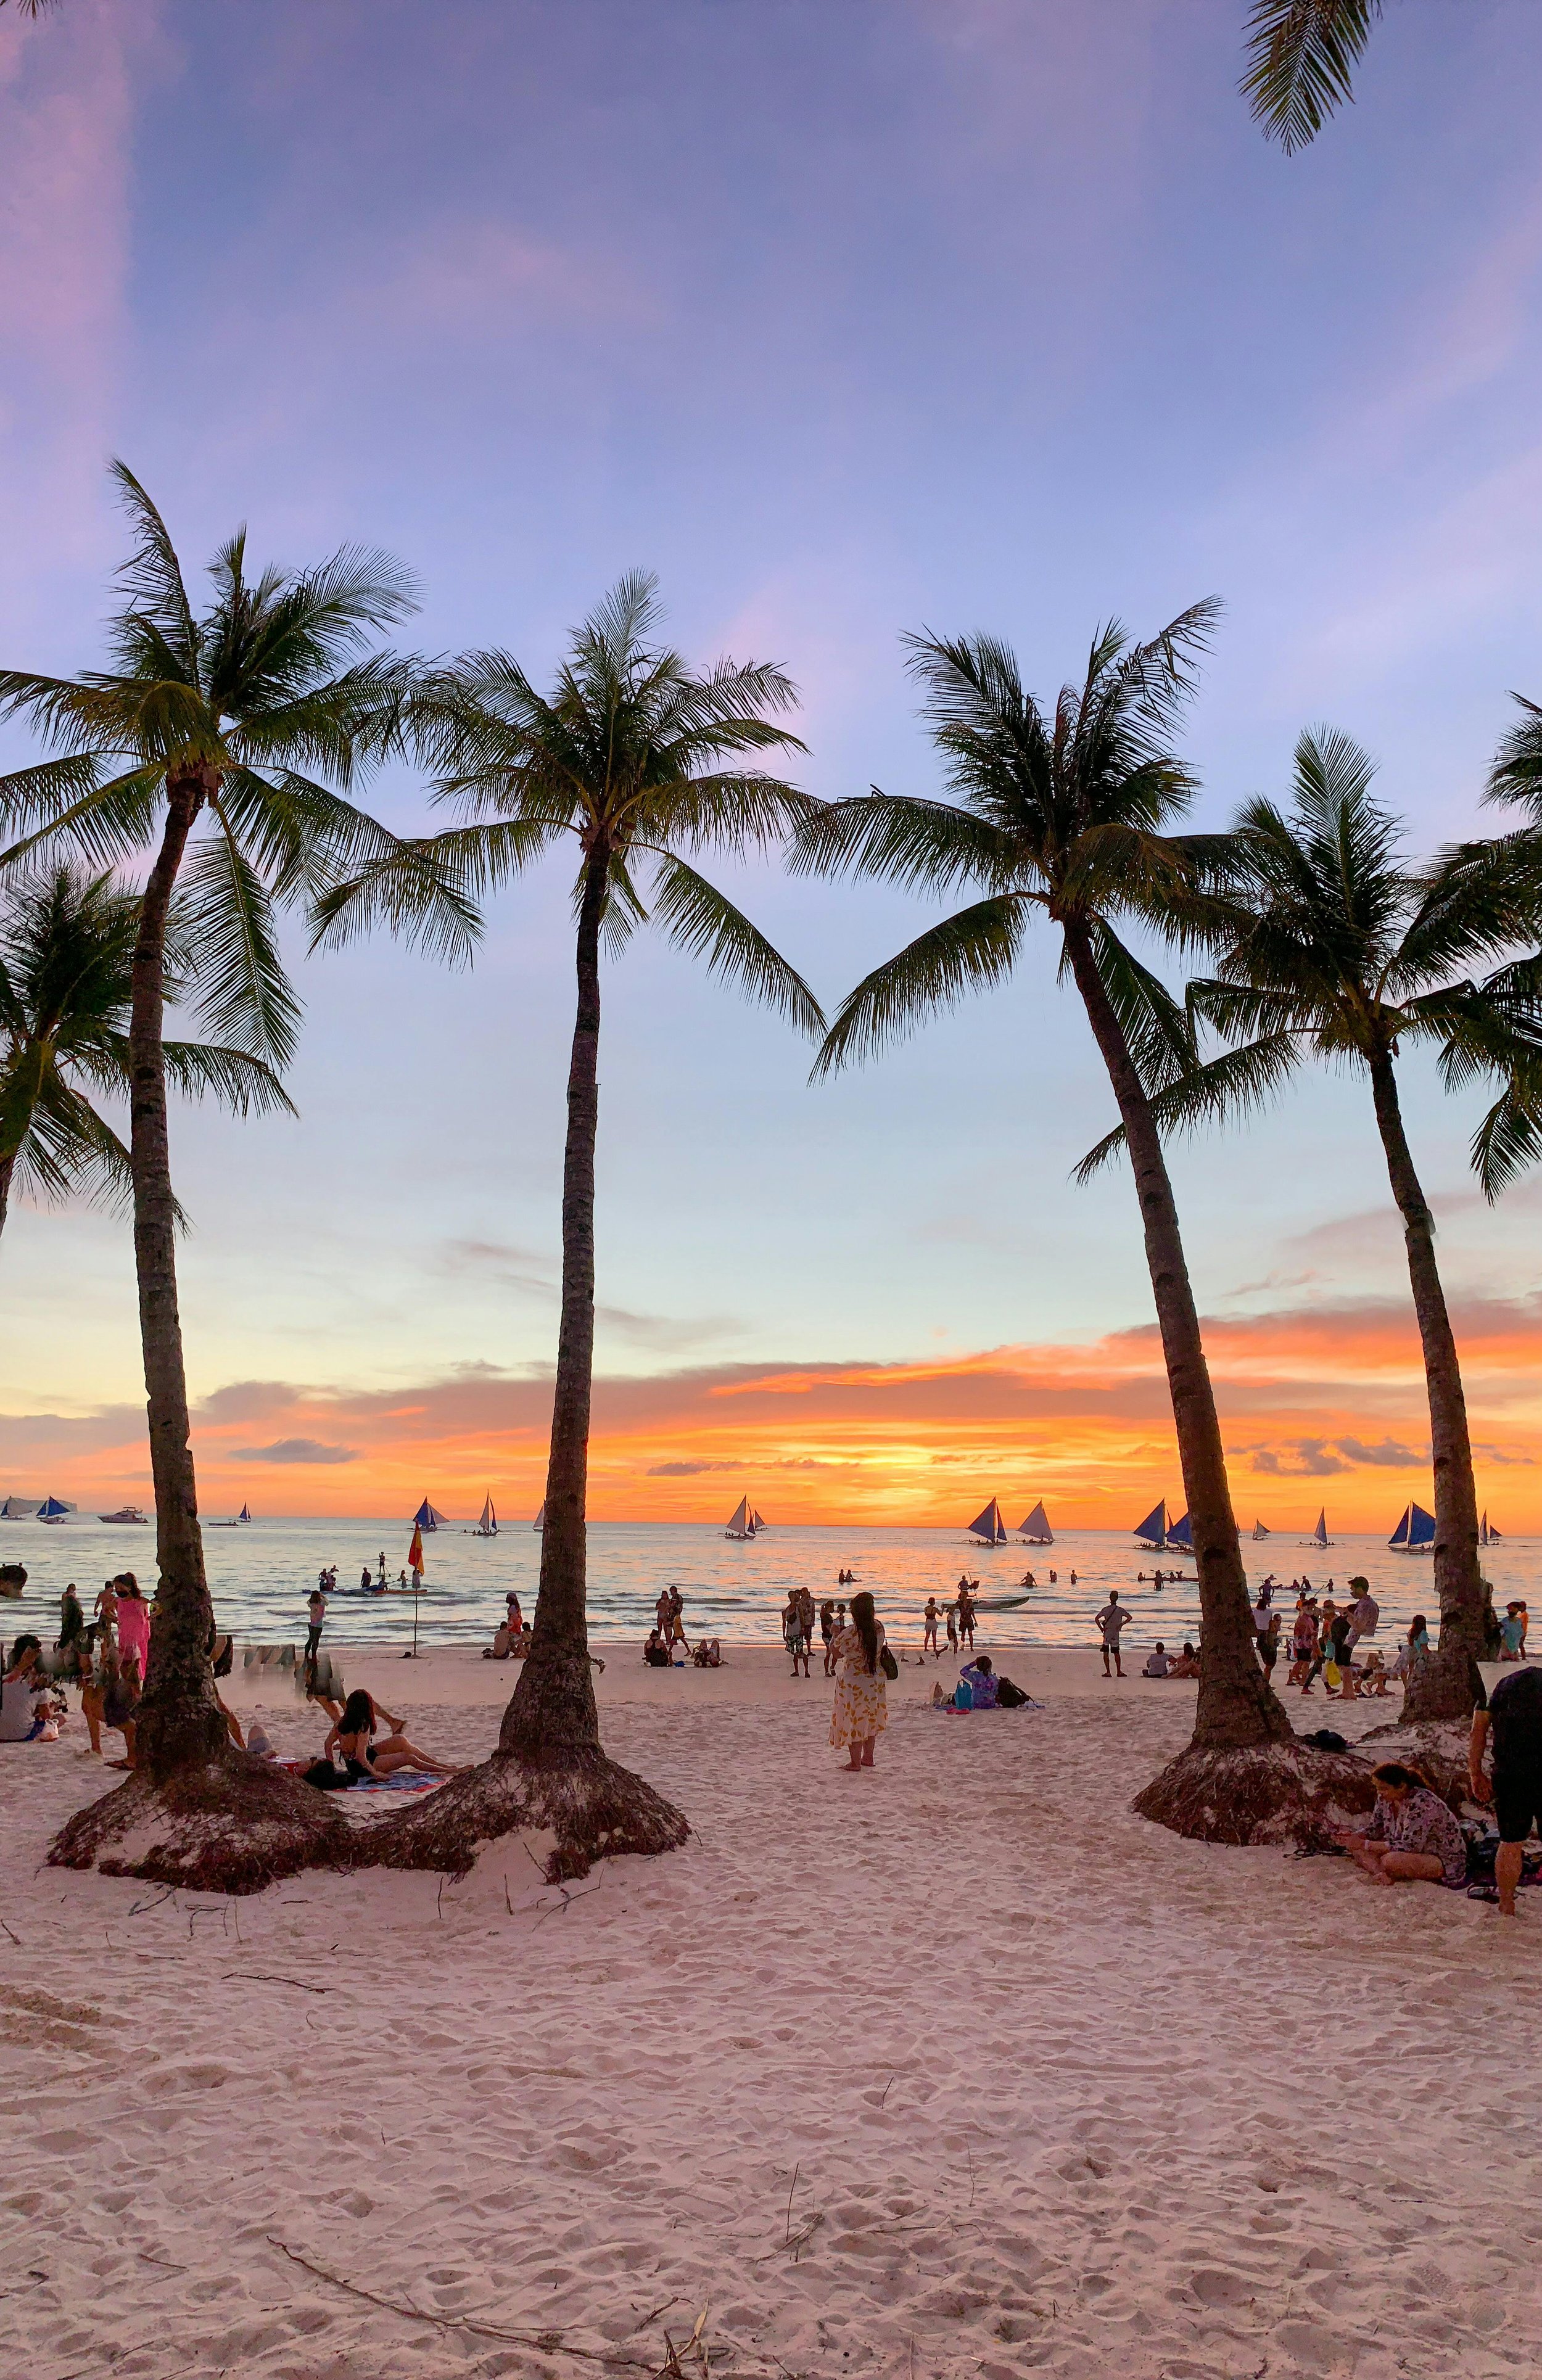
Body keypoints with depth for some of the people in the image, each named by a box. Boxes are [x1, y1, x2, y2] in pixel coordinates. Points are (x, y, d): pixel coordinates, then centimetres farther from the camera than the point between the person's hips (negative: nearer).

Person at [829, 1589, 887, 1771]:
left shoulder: (849, 1634, -25)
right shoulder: (879, 1627, -10)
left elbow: (838, 1654, -11)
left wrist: (836, 1636, 4)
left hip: (854, 1683, -5)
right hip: (875, 1680, 5)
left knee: (853, 1721, 9)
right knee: (870, 1719, 22)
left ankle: (855, 1763, 18)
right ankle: (868, 1758, 33)